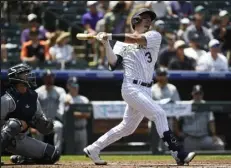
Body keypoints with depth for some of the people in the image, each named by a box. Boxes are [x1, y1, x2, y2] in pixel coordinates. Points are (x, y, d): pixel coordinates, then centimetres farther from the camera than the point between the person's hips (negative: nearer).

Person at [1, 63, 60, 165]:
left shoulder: (33, 98, 6)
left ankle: (20, 159, 14)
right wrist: (19, 124, -24)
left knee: (54, 155, 4)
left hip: (22, 139, 7)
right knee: (14, 123, -40)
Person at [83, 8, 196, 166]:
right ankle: (179, 154, -23)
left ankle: (93, 149, 26)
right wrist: (106, 44, -15)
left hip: (146, 90, 5)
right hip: (132, 88, -5)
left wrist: (111, 36, -13)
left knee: (127, 127, 14)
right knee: (159, 114, -19)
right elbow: (113, 64, -5)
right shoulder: (122, 42, 5)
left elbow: (138, 39, -11)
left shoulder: (155, 36, 9)